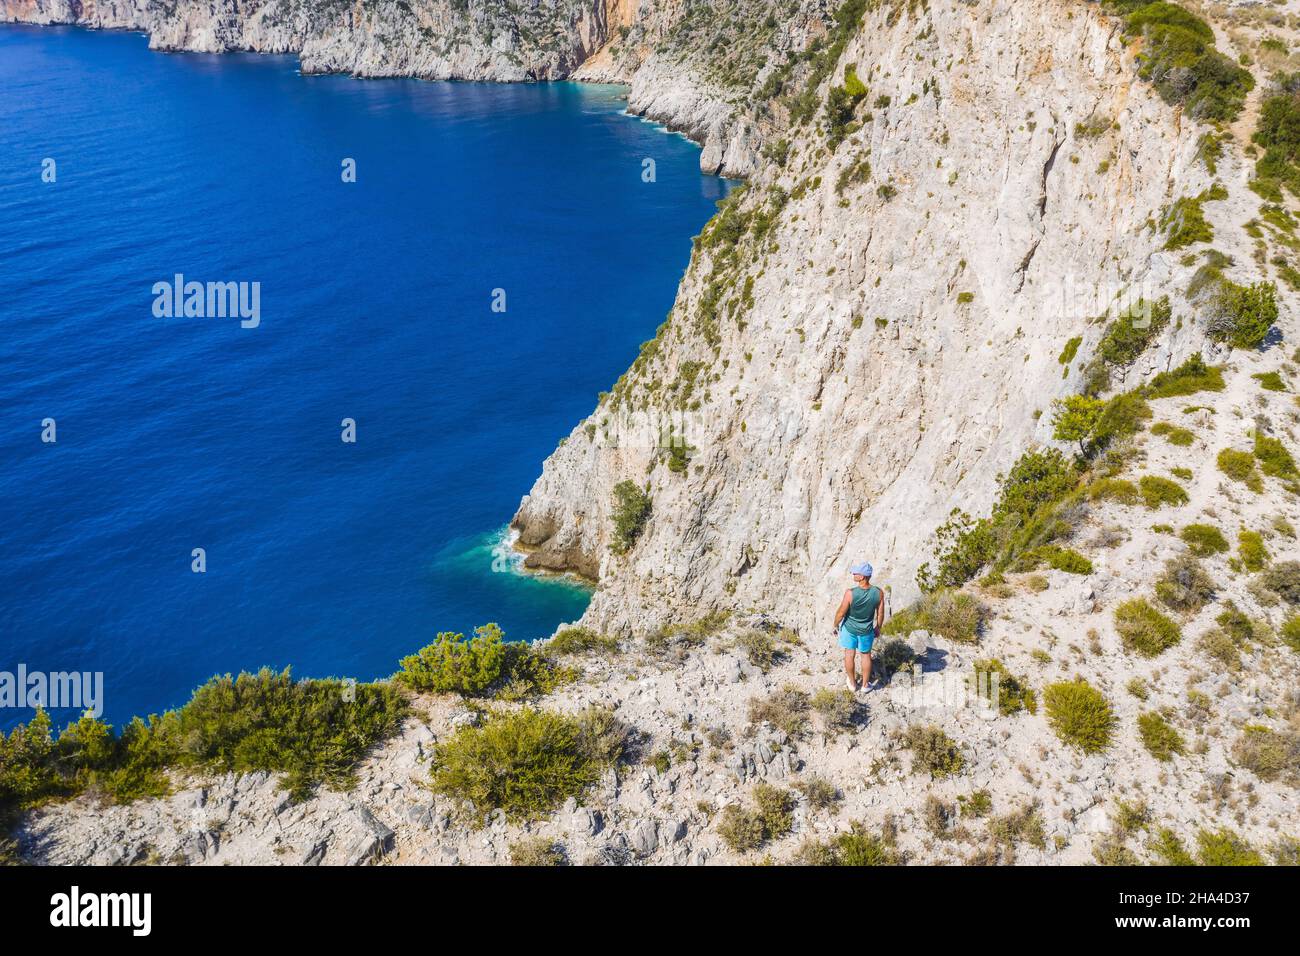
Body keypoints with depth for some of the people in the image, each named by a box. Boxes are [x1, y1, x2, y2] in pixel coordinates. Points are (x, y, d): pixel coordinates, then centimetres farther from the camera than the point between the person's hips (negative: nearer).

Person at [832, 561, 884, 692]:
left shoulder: (850, 593, -33)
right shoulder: (878, 593, -25)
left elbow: (840, 613, -20)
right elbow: (880, 614, -10)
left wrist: (836, 625, 0)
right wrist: (878, 627, 10)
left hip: (849, 628, -1)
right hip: (866, 631, 2)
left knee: (849, 654, 21)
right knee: (866, 655, 24)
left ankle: (852, 683, 40)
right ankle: (865, 684, 39)